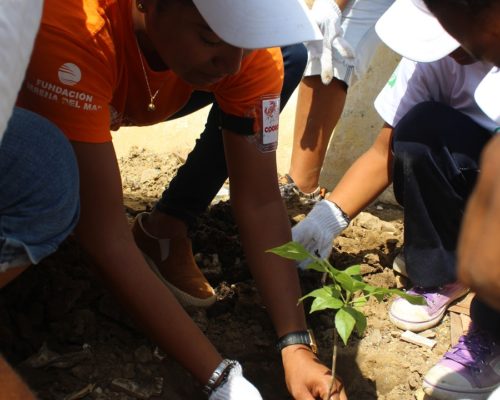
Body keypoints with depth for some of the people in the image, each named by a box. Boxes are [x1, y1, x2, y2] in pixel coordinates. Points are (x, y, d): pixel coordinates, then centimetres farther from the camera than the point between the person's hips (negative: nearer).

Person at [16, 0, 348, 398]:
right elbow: (105, 234, -43)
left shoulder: (251, 49, -30)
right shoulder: (69, 36, -44)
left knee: (293, 57, -16)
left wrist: (296, 345, -36)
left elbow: (260, 203, -26)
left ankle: (171, 222, -8)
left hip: (126, 102, 3)